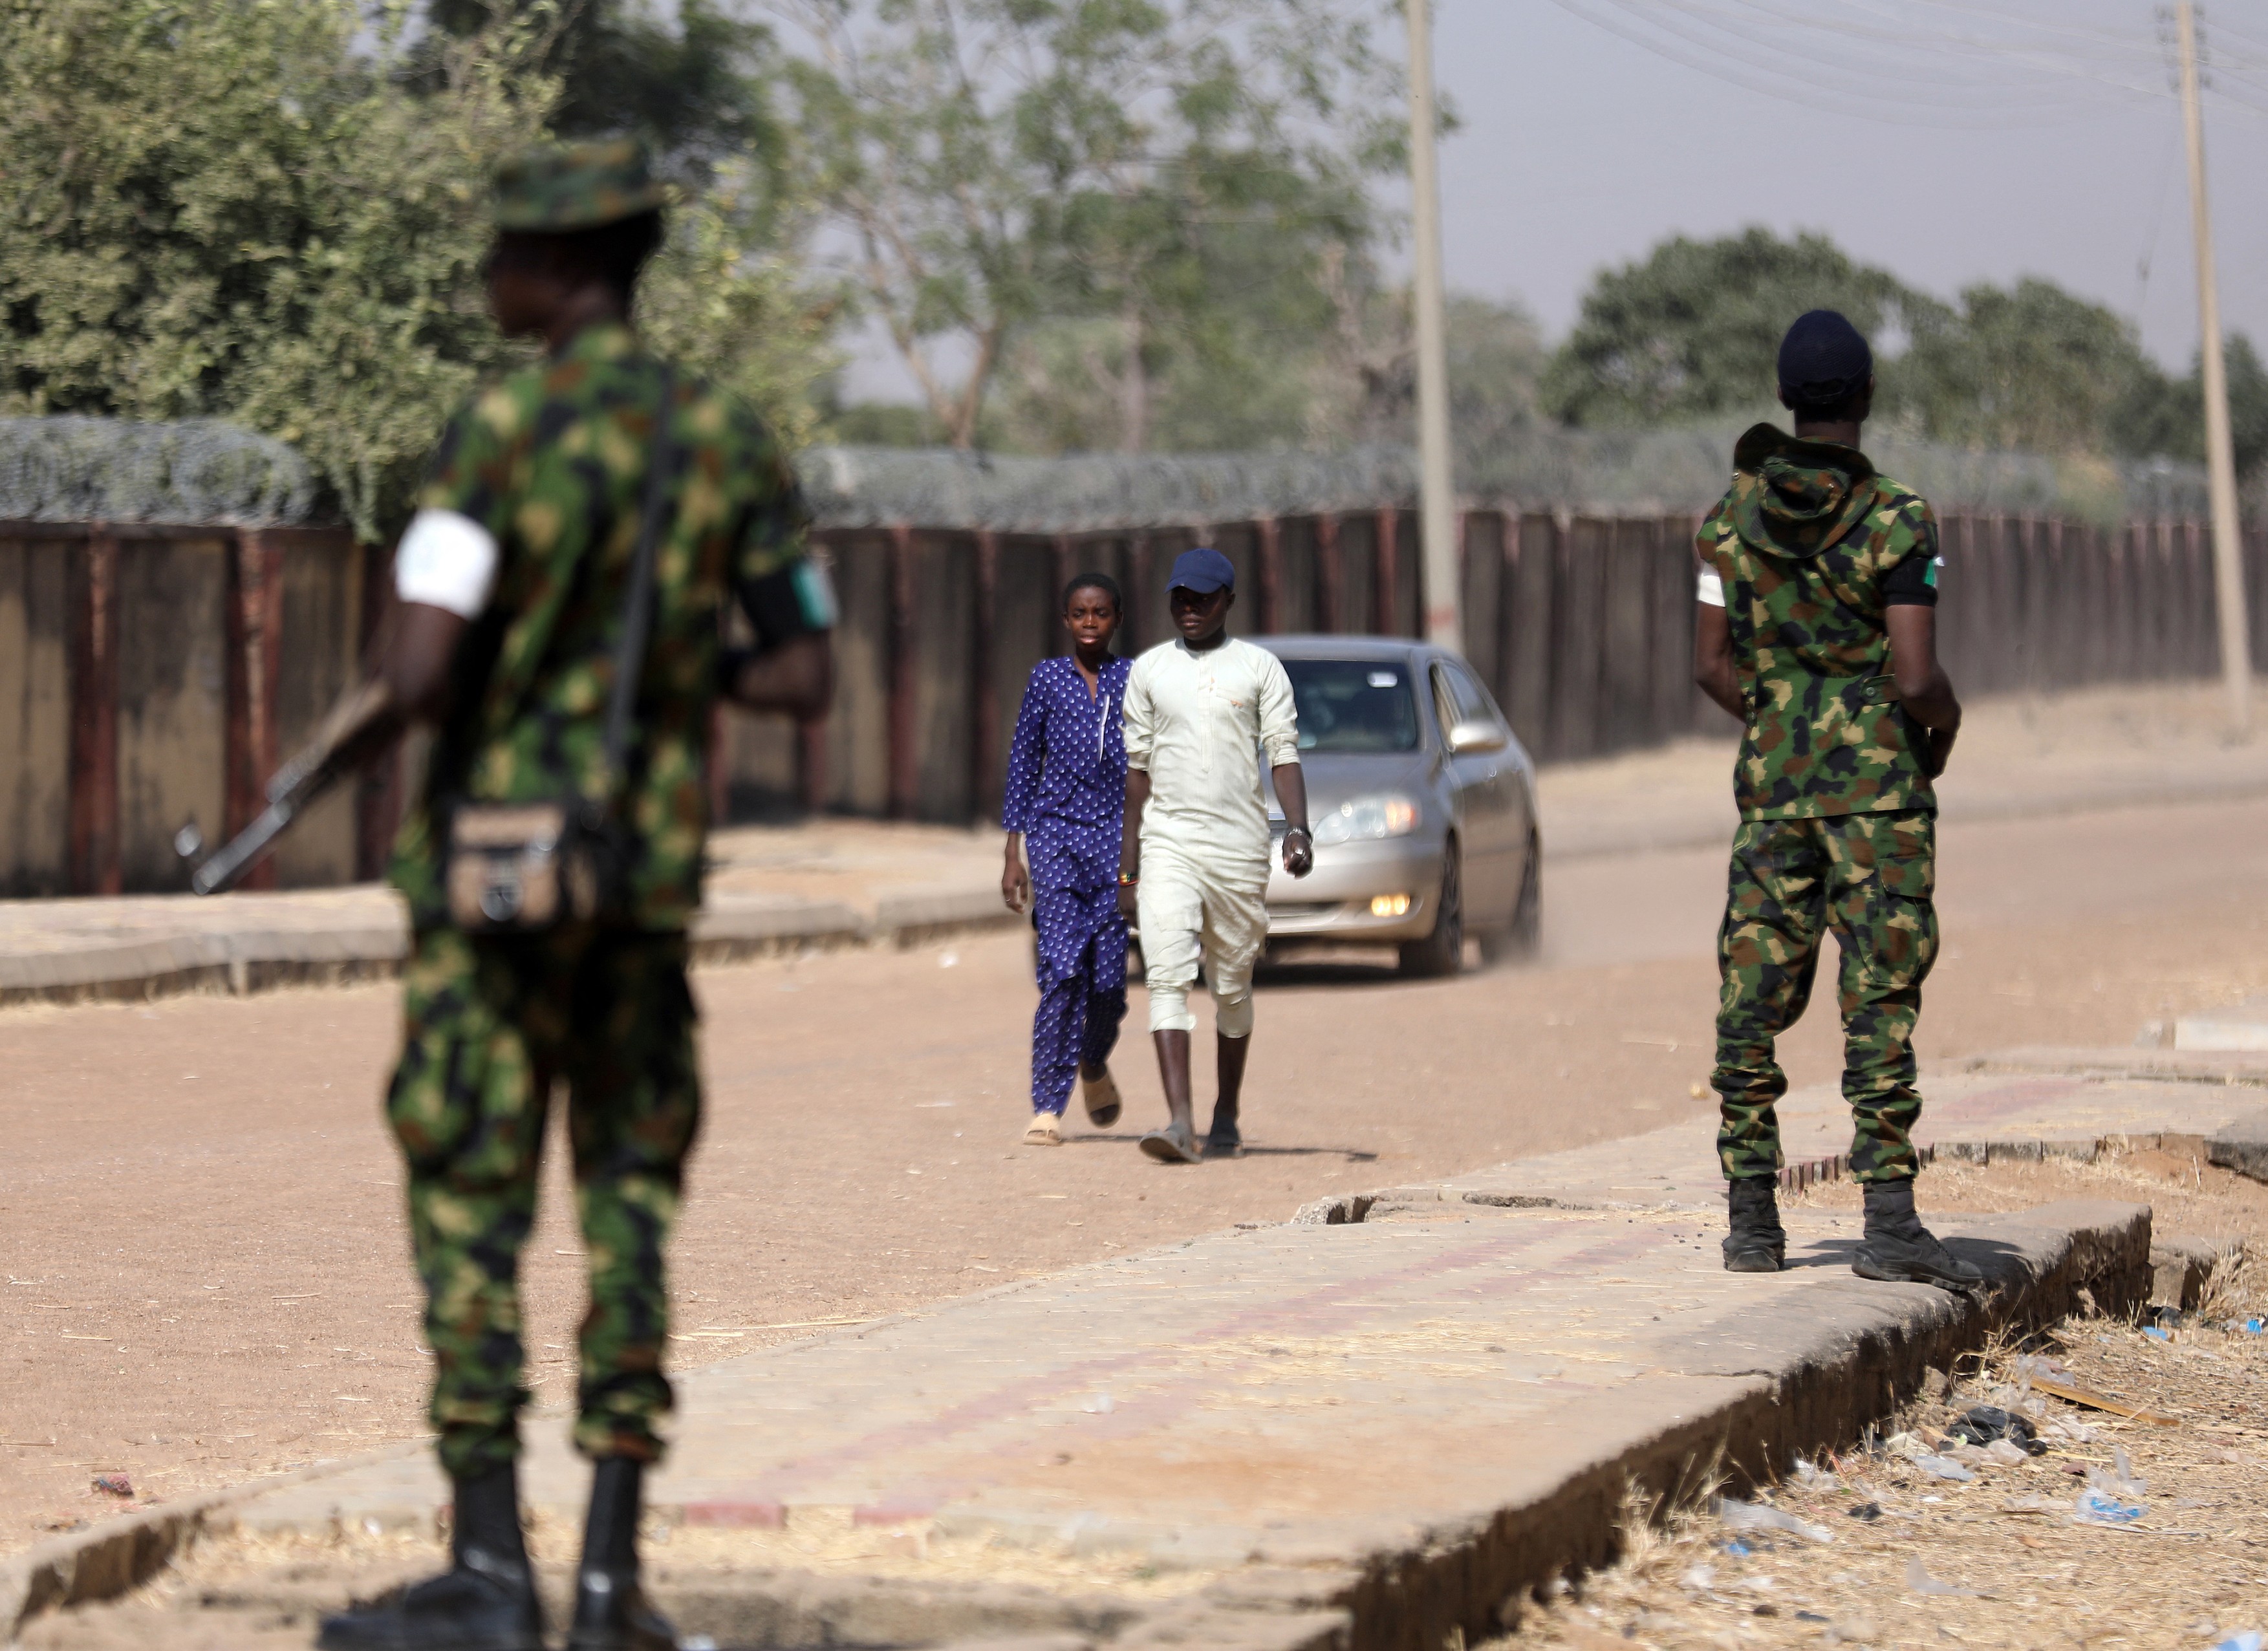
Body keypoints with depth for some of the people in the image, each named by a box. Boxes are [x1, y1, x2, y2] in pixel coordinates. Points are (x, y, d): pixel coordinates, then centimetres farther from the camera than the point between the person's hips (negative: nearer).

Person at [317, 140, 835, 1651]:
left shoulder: (501, 433, -12)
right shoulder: (733, 444, 4)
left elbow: (419, 676, -19)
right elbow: (807, 679, 5)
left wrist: (400, 674, 5)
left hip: (495, 866, -4)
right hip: (652, 876, 4)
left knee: (469, 1209, 2)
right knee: (630, 1206, 10)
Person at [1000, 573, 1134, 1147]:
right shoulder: (1047, 678, 6)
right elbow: (1022, 762, 9)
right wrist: (1013, 855, 5)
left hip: (1119, 836, 1)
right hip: (1056, 830, -1)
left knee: (1109, 974, -2)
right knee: (1063, 967, -14)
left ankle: (1094, 1065, 30)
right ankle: (1047, 1107, -12)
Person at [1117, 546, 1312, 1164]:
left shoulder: (1259, 668, 4)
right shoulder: (1148, 671, 9)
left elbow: (1284, 754, -2)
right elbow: (1137, 768, 11)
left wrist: (1298, 829, -18)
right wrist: (1128, 864, 7)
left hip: (1239, 848, 0)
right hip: (1168, 844, 0)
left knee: (1232, 987, 8)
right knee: (1168, 977, -15)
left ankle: (1226, 1118, 24)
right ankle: (1179, 1122, -23)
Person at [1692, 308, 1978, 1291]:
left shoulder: (1732, 516, 2)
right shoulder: (1896, 524, -12)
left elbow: (1711, 665, 4)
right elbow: (1916, 678, -17)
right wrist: (1947, 723, 5)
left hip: (1774, 777, 4)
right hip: (1878, 782, -4)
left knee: (1755, 993, 8)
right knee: (1880, 999, -4)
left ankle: (1751, 1218, 9)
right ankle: (1889, 1220, -9)